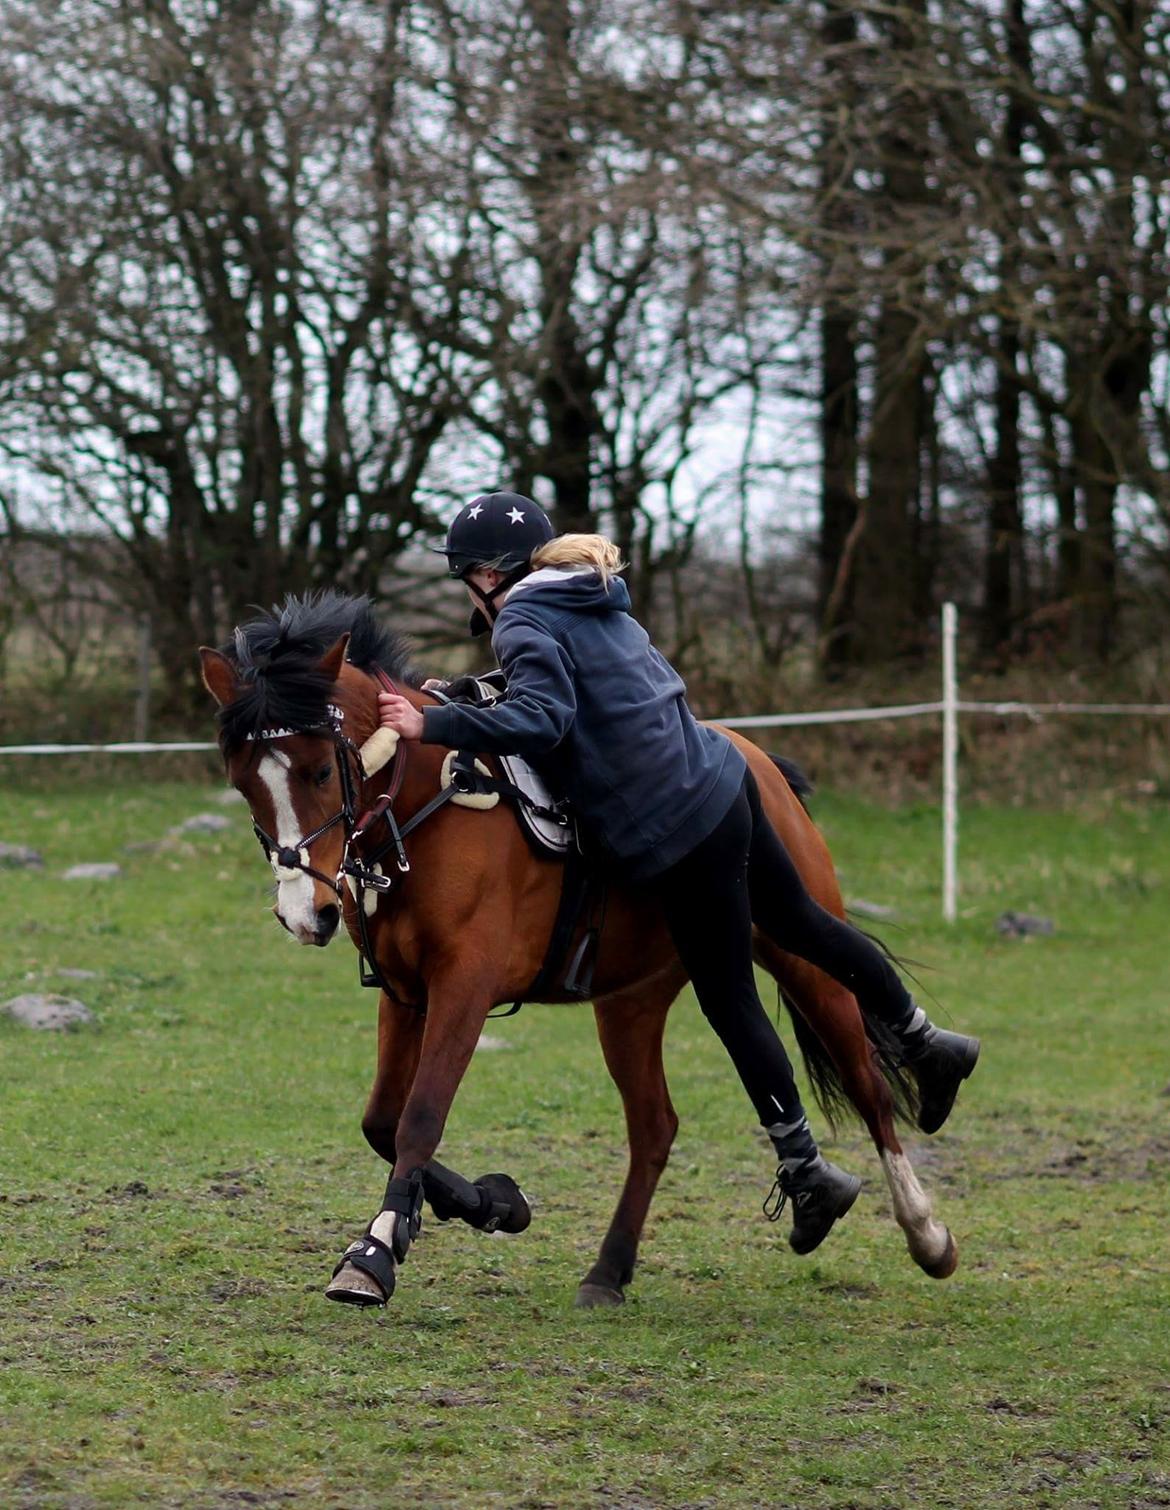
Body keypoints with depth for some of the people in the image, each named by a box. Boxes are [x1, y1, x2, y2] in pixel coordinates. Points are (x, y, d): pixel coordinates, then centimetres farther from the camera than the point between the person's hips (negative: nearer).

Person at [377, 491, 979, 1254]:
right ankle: (925, 1040, 40)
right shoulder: (598, 603, 15)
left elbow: (540, 719, -28)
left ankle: (806, 1169, 10)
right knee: (801, 922, 26)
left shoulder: (525, 626, -11)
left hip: (675, 830, -8)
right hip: (722, 779, 8)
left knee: (730, 998, 3)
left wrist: (433, 725, -28)